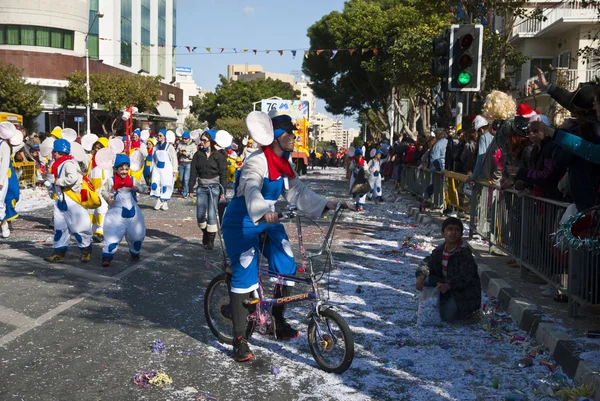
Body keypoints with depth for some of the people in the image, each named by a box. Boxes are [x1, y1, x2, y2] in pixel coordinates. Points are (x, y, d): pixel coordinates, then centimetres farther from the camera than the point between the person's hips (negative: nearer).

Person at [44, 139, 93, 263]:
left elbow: (72, 178, -32)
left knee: (79, 227, -1)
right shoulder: (59, 164, 13)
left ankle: (86, 251, 13)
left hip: (73, 200, -10)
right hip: (61, 200, 10)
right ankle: (59, 253, 14)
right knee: (59, 227, 9)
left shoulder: (69, 163, -17)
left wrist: (58, 182, -20)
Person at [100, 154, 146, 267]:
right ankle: (107, 257, -9)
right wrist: (107, 198, -13)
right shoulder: (111, 181, -2)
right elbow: (103, 191, 5)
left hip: (133, 212, 3)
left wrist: (137, 188, -13)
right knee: (112, 234, -12)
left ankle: (135, 253, 33)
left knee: (137, 235, 11)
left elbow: (140, 189, 9)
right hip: (117, 212, -3)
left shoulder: (132, 180, 5)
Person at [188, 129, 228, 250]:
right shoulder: (198, 154, 5)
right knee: (200, 215, 2)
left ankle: (211, 239, 7)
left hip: (214, 187, -3)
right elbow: (193, 172, 6)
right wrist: (190, 188, 0)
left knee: (211, 214, -5)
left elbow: (223, 174, -4)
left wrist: (223, 191, -9)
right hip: (201, 187, 3)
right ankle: (205, 232, 28)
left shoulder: (219, 155, -4)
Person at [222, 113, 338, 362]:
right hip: (241, 224, -8)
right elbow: (251, 189, -41)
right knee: (245, 276, -11)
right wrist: (263, 212, -61)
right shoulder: (256, 162, -23)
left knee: (287, 268, 1)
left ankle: (279, 322, 20)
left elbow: (296, 192, 6)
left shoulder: (283, 164, 5)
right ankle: (240, 339, -3)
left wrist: (324, 205, -5)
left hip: (268, 222, 8)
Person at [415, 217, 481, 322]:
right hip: (446, 285, 6)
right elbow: (427, 264, -3)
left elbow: (464, 277, -27)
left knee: (446, 315, -25)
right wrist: (420, 277, -26)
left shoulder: (464, 253, -19)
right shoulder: (439, 250, 2)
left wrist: (447, 286, -43)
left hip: (464, 291, -6)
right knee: (426, 280, -17)